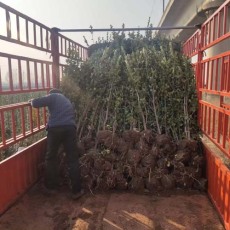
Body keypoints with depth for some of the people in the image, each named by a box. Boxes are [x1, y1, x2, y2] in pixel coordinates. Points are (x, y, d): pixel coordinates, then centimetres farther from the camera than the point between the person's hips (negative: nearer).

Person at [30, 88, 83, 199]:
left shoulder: (52, 96, 14)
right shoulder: (67, 101, 33)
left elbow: (36, 103, 2)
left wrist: (32, 101, 25)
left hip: (55, 129, -4)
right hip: (70, 128, 4)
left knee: (51, 158, 15)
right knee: (73, 160, 6)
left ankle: (51, 186, 28)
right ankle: (76, 191, 9)